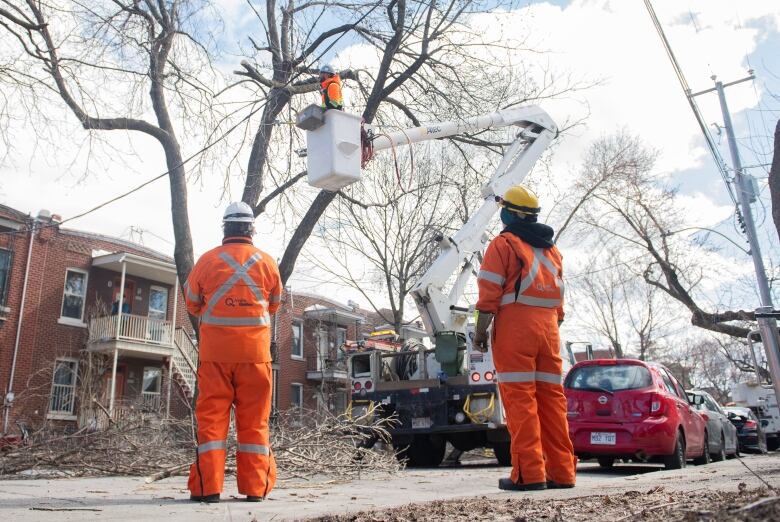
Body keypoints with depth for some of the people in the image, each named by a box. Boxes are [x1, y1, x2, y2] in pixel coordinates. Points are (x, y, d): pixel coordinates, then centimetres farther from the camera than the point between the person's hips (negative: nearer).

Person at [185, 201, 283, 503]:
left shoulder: (207, 260, -2)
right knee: (254, 420, 6)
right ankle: (255, 487, 9)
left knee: (211, 416, 5)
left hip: (215, 351, 0)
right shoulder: (267, 262, 0)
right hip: (255, 352, 1)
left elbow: (192, 303, 11)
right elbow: (274, 304, 15)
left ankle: (207, 486, 4)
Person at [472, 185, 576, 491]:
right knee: (552, 398, 6)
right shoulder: (551, 249, 20)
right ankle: (561, 472, 8)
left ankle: (529, 473, -8)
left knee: (520, 397, -6)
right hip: (548, 327, 7)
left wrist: (480, 331, -6)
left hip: (514, 325, -6)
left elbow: (489, 293, -9)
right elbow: (559, 297, 18)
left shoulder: (504, 243, 0)